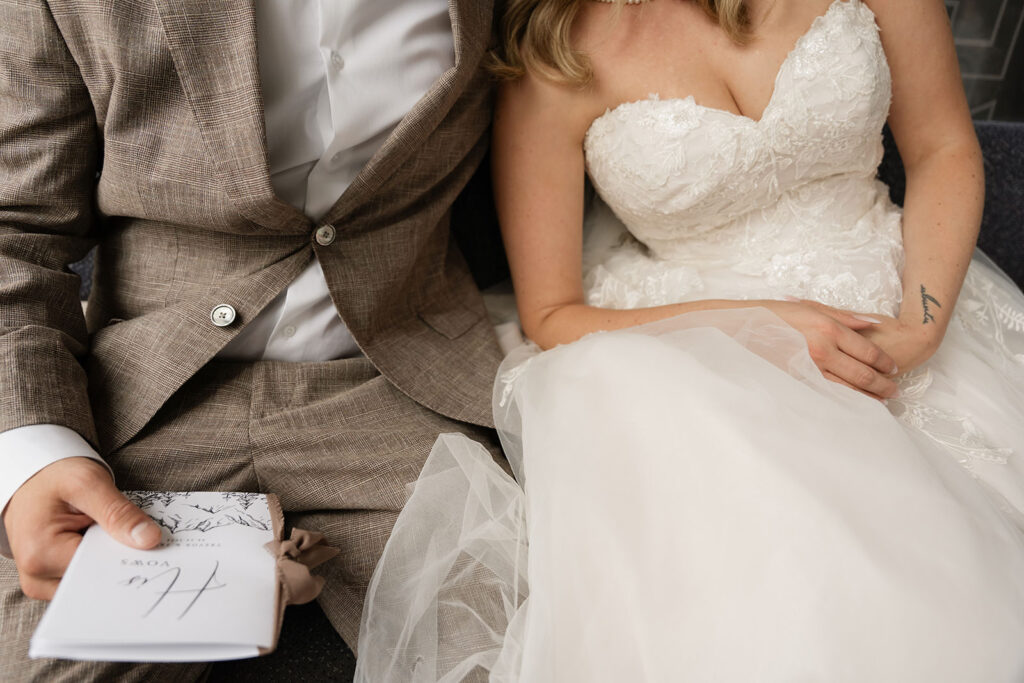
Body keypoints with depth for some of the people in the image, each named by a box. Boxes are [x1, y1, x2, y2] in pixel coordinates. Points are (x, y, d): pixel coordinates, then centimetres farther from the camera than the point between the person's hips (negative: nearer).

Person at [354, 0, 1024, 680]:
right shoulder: (554, 57, -12)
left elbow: (945, 149, 7)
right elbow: (550, 317, -7)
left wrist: (920, 329, -11)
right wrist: (759, 327, -19)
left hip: (884, 320, 4)